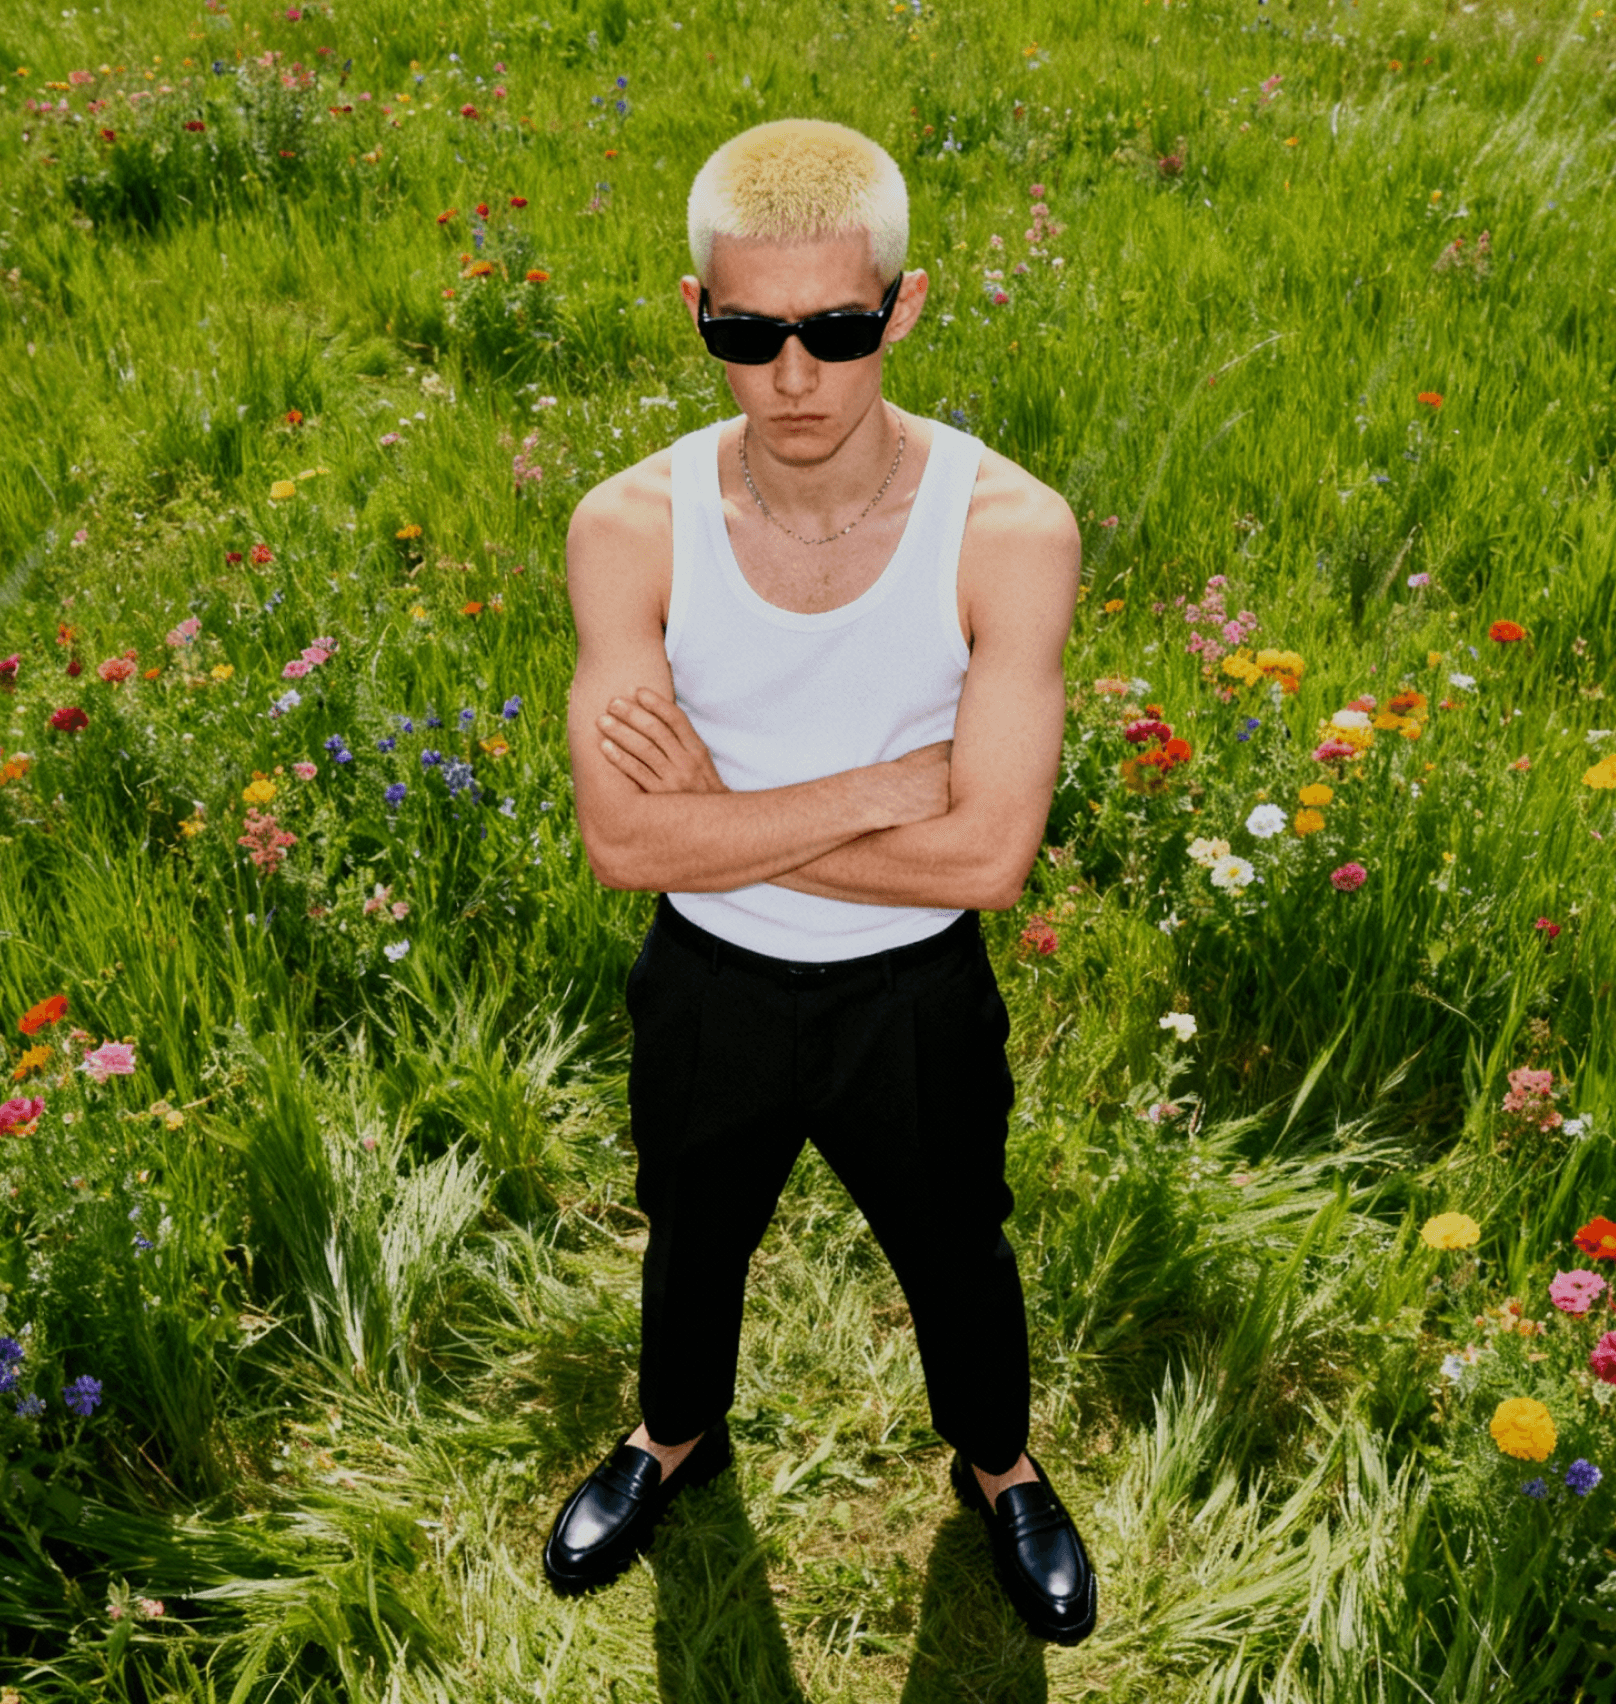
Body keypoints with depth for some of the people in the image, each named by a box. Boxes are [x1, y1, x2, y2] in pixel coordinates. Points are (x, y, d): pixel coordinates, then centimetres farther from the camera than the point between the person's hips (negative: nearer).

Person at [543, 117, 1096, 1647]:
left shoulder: (1011, 528, -24)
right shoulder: (631, 527, -20)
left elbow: (987, 855, -26)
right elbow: (625, 841, -24)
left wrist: (713, 817, -24)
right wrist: (881, 789, -27)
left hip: (913, 995, -1)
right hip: (706, 988, 2)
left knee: (956, 1260, 23)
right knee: (693, 1242, 27)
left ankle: (998, 1469, 56)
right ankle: (676, 1437, 60)